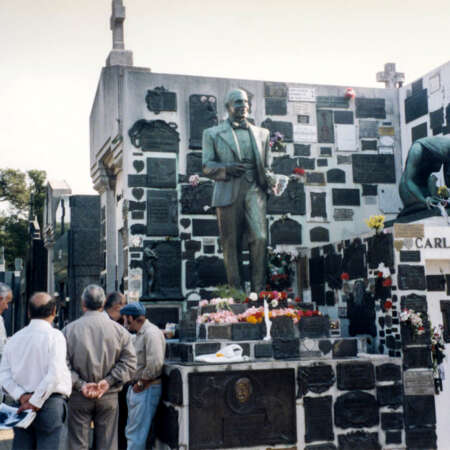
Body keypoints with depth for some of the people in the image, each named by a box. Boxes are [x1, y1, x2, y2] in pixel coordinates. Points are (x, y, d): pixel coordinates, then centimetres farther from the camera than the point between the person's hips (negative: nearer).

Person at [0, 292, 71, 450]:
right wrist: (35, 402, -11)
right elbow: (54, 375, -18)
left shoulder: (15, 338, 7)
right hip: (51, 404, -5)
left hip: (23, 403, 5)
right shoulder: (54, 336, -10)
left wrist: (21, 396, -2)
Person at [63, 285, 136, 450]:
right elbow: (129, 361, -5)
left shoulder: (69, 329, -3)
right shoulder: (119, 330, 0)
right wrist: (108, 381, -7)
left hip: (78, 398, -1)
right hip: (109, 397, 1)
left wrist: (80, 384, -9)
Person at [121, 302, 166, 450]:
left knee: (136, 435, -5)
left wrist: (141, 384, -16)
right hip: (136, 388, 10)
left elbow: (155, 364, -26)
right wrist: (134, 384, 11)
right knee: (131, 432, 18)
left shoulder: (151, 333, -18)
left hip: (146, 390, -10)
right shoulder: (140, 334, 15)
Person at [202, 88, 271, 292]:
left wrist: (270, 180, 2)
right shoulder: (212, 133, 12)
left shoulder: (262, 133, 20)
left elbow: (266, 165, 22)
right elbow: (206, 166, 5)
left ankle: (259, 290, -5)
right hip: (228, 193, -1)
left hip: (254, 191, 1)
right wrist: (226, 168, -14)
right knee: (231, 244, 0)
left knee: (260, 238, -12)